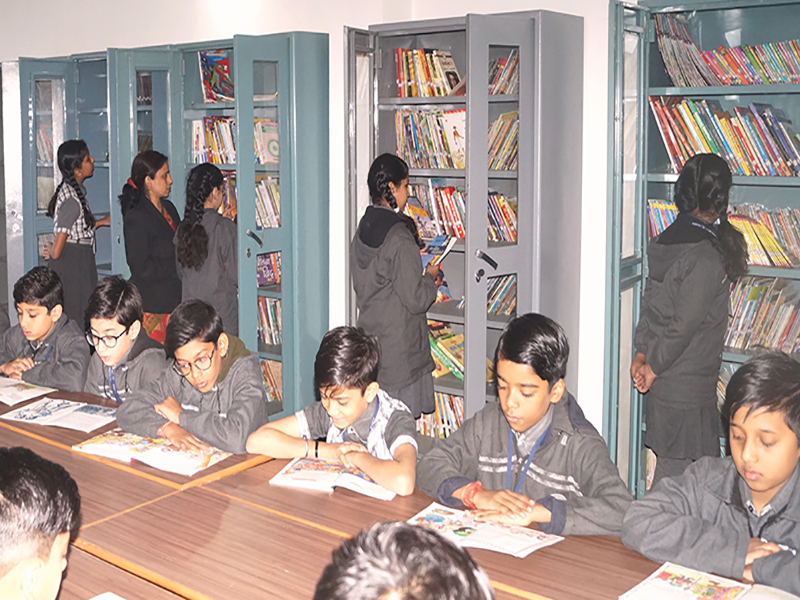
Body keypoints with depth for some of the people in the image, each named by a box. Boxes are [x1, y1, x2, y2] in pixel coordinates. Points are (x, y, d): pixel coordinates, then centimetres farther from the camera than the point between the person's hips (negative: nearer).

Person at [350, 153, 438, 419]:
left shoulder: (362, 231, 6)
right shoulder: (400, 238, -19)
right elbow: (416, 299, -17)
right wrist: (430, 277, 3)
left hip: (370, 341, 8)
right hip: (400, 348, -8)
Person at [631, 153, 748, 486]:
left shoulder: (665, 241, 5)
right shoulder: (707, 256, -21)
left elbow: (651, 302, 7)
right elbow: (683, 325, -19)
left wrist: (642, 352, 5)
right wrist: (653, 366, -8)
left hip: (664, 381, 8)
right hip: (687, 388, -8)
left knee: (669, 462, 19)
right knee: (677, 471, 2)